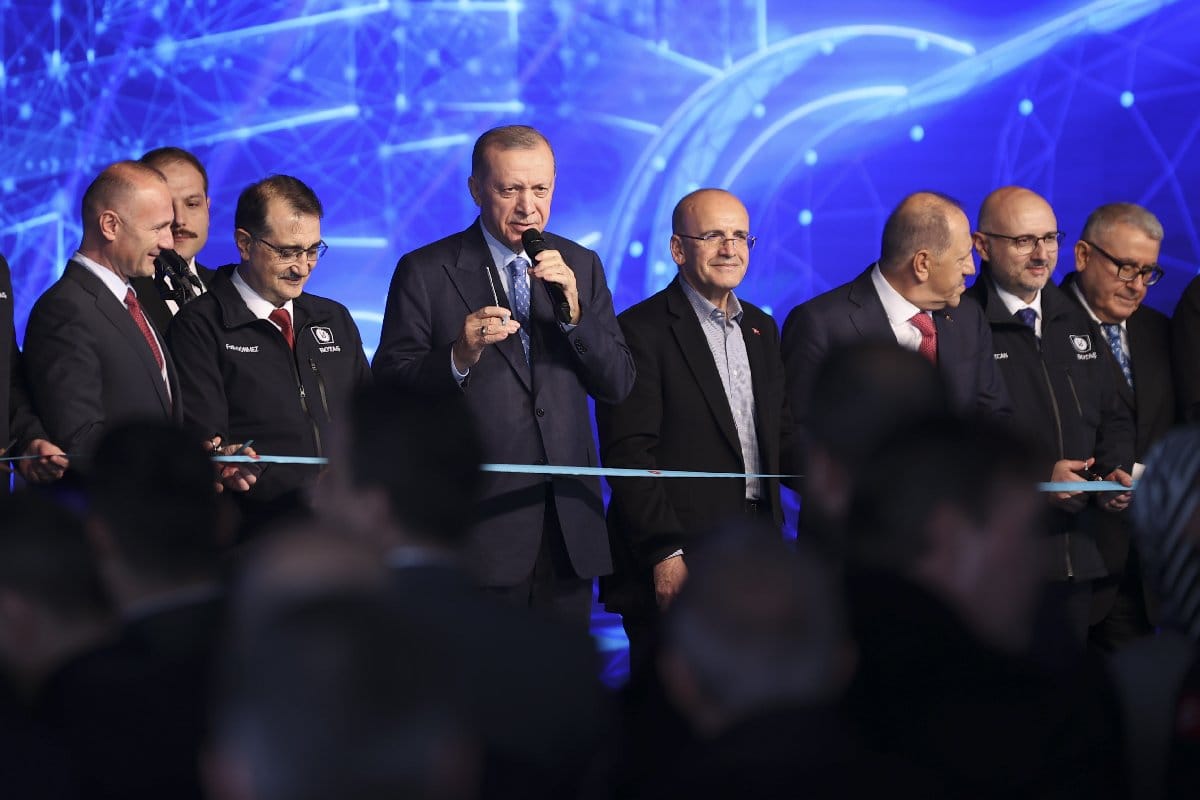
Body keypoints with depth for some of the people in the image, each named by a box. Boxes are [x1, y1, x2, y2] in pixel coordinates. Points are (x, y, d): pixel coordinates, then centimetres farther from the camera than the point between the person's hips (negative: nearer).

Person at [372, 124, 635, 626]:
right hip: (479, 523, -4)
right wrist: (459, 357, -21)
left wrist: (574, 312, -9)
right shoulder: (425, 272, -1)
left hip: (568, 525, 4)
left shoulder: (581, 266, 11)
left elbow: (618, 386, 6)